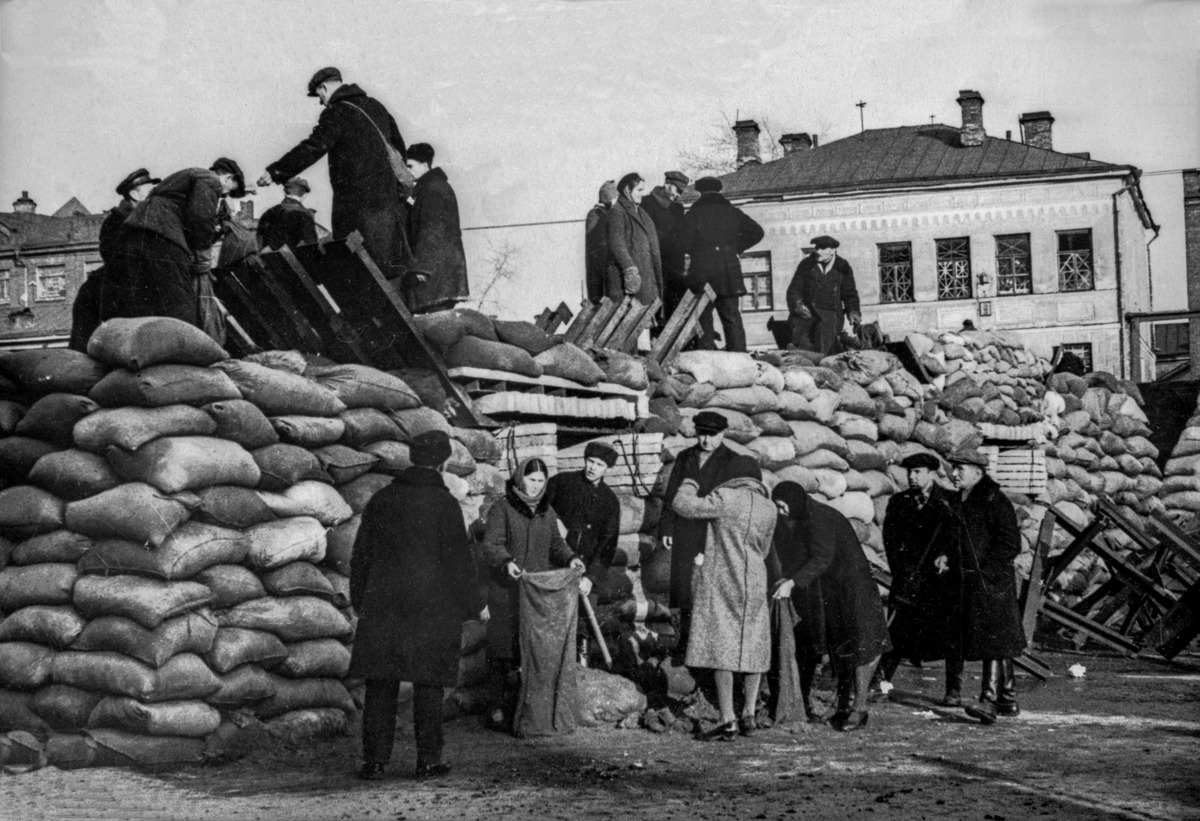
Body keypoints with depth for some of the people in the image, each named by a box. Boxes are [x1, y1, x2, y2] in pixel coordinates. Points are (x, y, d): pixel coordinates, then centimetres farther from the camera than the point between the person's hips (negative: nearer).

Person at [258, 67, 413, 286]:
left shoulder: (336, 113, -9)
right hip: (388, 192, 8)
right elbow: (398, 146, 22)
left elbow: (311, 149, -17)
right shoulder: (375, 106, 15)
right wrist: (399, 185, 28)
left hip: (357, 198, -8)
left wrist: (275, 172, -15)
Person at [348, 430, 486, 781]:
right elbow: (458, 559, -7)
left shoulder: (381, 500, 8)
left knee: (380, 684, 5)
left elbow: (361, 553, 12)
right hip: (432, 607, -4)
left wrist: (359, 600, 22)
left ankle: (374, 760, 5)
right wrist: (475, 605, 3)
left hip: (382, 606, 4)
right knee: (428, 685, 3)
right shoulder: (444, 503, -7)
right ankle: (428, 760, 5)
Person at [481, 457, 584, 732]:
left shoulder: (546, 511, 15)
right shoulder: (502, 509, -3)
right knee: (504, 650, -3)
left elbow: (555, 543, 22)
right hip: (506, 592, -5)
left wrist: (570, 558, 2)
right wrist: (507, 562, -29)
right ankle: (498, 710, 3)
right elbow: (491, 545, -11)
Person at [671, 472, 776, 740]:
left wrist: (689, 485, 9)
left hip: (720, 582, -4)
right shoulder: (769, 509, 5)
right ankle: (748, 713, 14)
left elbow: (682, 505, -11)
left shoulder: (725, 499, -11)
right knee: (753, 647, 17)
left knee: (720, 647, -3)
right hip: (754, 583, 5)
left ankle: (728, 720, -7)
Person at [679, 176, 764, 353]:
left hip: (701, 274, -3)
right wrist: (736, 247, 12)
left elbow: (685, 244, -8)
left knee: (703, 320, 3)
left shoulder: (694, 213, -3)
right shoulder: (732, 212, 7)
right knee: (733, 320, 7)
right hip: (730, 275, 3)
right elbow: (756, 232, 7)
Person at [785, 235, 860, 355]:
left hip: (830, 314, 0)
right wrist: (797, 304, -14)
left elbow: (849, 294, 16)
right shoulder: (806, 264, 8)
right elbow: (794, 289, 7)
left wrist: (853, 311, -3)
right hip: (805, 313, 1)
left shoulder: (843, 268, 9)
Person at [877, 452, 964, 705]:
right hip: (908, 578, 2)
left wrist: (946, 556, -17)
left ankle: (954, 692, 5)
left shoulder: (950, 501, 2)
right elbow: (890, 539, 5)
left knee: (950, 635, -2)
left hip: (943, 580, -2)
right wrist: (902, 570, -7)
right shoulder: (898, 502, 10)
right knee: (898, 632, -2)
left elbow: (960, 536, -1)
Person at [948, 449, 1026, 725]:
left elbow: (1010, 544, -15)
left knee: (992, 639, -13)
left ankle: (989, 700, -19)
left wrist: (984, 570, -17)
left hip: (991, 580, -9)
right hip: (971, 582, 9)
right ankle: (1008, 701, 22)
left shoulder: (994, 501, -11)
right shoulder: (963, 501, 15)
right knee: (997, 641, 14)